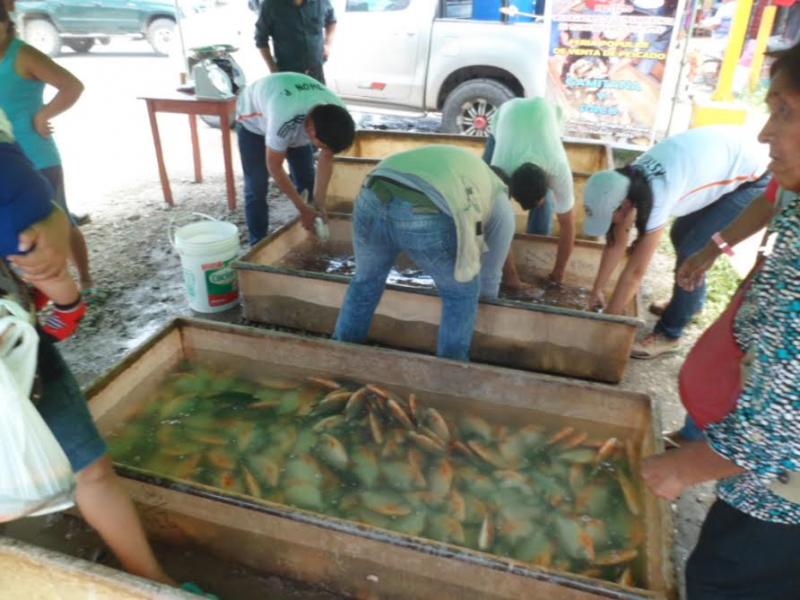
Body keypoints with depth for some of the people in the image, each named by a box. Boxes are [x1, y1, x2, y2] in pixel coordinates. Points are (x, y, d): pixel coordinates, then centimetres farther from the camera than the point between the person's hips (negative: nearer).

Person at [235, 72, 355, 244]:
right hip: (253, 119, -5)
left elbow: (326, 158, -15)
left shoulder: (337, 114, -29)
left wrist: (319, 202, -18)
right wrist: (303, 208, -26)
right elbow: (274, 167, -31)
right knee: (256, 188, -9)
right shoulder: (285, 120, -46)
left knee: (307, 178, 4)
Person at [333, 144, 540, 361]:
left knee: (366, 280, 33)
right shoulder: (502, 205, 28)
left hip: (372, 199, 6)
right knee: (462, 294, 23)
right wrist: (488, 296, 56)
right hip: (426, 218, -5)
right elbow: (491, 269, 36)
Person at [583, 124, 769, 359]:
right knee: (681, 235, 16)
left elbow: (635, 271, -28)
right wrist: (596, 291, 5)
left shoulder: (656, 198, -35)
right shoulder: (628, 184, -11)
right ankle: (691, 302, 38)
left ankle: (668, 334, 5)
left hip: (751, 178, -8)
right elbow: (617, 244, 0)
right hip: (726, 155, 8)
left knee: (691, 253, -9)